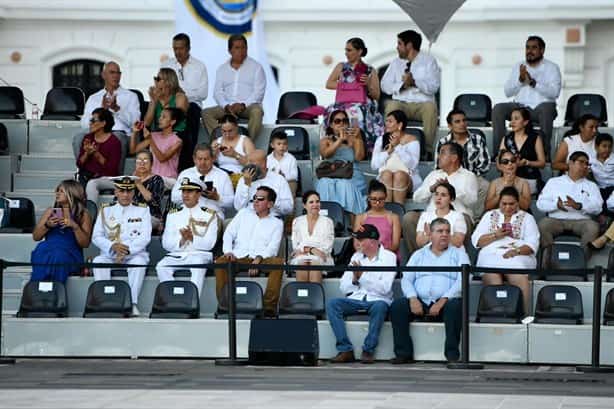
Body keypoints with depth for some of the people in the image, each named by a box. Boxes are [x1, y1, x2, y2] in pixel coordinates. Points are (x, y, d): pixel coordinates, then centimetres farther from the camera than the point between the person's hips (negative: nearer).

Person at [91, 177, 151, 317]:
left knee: (139, 262, -36)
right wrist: (113, 246, -12)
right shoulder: (105, 211, 18)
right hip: (110, 254, 1)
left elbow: (145, 237, 0)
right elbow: (96, 236, 9)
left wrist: (127, 250, -16)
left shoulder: (142, 211, 14)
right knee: (98, 261, -31)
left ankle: (132, 304, -38)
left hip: (135, 254, -1)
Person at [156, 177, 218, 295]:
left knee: (198, 268, -37)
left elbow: (209, 243, -1)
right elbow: (166, 244, 8)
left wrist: (192, 238, -18)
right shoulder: (173, 215, 17)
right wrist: (182, 240, -12)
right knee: (161, 267, -29)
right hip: (176, 255, 3)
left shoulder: (209, 215, 10)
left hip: (199, 255, -3)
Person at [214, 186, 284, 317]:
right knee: (220, 262, -31)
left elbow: (273, 247, 2)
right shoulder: (244, 213, 22)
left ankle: (269, 306, -32)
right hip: (238, 257, 1)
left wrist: (259, 258, -17)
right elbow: (229, 233, 15)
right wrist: (228, 251, -5)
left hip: (262, 260, -1)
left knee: (278, 262, -33)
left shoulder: (277, 223, 16)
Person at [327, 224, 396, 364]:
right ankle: (346, 350, -24)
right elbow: (343, 288, 10)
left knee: (379, 306, -39)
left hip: (377, 300, -4)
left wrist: (362, 276, -15)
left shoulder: (388, 257, -1)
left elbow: (385, 288, -14)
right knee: (332, 304, -22)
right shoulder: (356, 256, 14)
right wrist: (354, 279, -10)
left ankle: (368, 350, -26)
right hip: (356, 299, 4)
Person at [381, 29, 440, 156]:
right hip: (401, 103, 2)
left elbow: (433, 87, -5)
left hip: (422, 103, -2)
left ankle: (428, 149, -33)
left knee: (430, 107, -36)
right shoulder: (396, 63, 19)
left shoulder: (429, 61, 9)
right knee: (392, 106, -33)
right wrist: (402, 85, -10)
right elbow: (385, 86, 8)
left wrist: (414, 82, -19)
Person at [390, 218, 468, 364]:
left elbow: (462, 281, -3)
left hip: (445, 303, -3)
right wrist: (413, 299, -11)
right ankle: (404, 353, -22)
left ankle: (452, 355, -31)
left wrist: (442, 301, -17)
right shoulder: (418, 255, 22)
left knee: (455, 306, -35)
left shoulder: (458, 254, 13)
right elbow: (406, 279, 10)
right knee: (397, 305, -23)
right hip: (420, 302, 3)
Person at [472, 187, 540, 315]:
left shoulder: (526, 218, 19)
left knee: (519, 277, -36)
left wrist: (517, 251, -15)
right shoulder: (490, 216, 25)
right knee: (491, 275, -35)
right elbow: (476, 240, 15)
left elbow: (533, 244, 5)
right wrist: (496, 235, -2)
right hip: (492, 255, 1)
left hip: (518, 256, -1)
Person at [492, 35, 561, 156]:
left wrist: (533, 82, -19)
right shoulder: (518, 67, 16)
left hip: (542, 106, -3)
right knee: (498, 109, -23)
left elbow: (554, 92, -10)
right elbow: (507, 92, 8)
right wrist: (520, 79, -9)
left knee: (546, 108, -38)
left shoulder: (552, 68, 6)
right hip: (520, 107, 3)